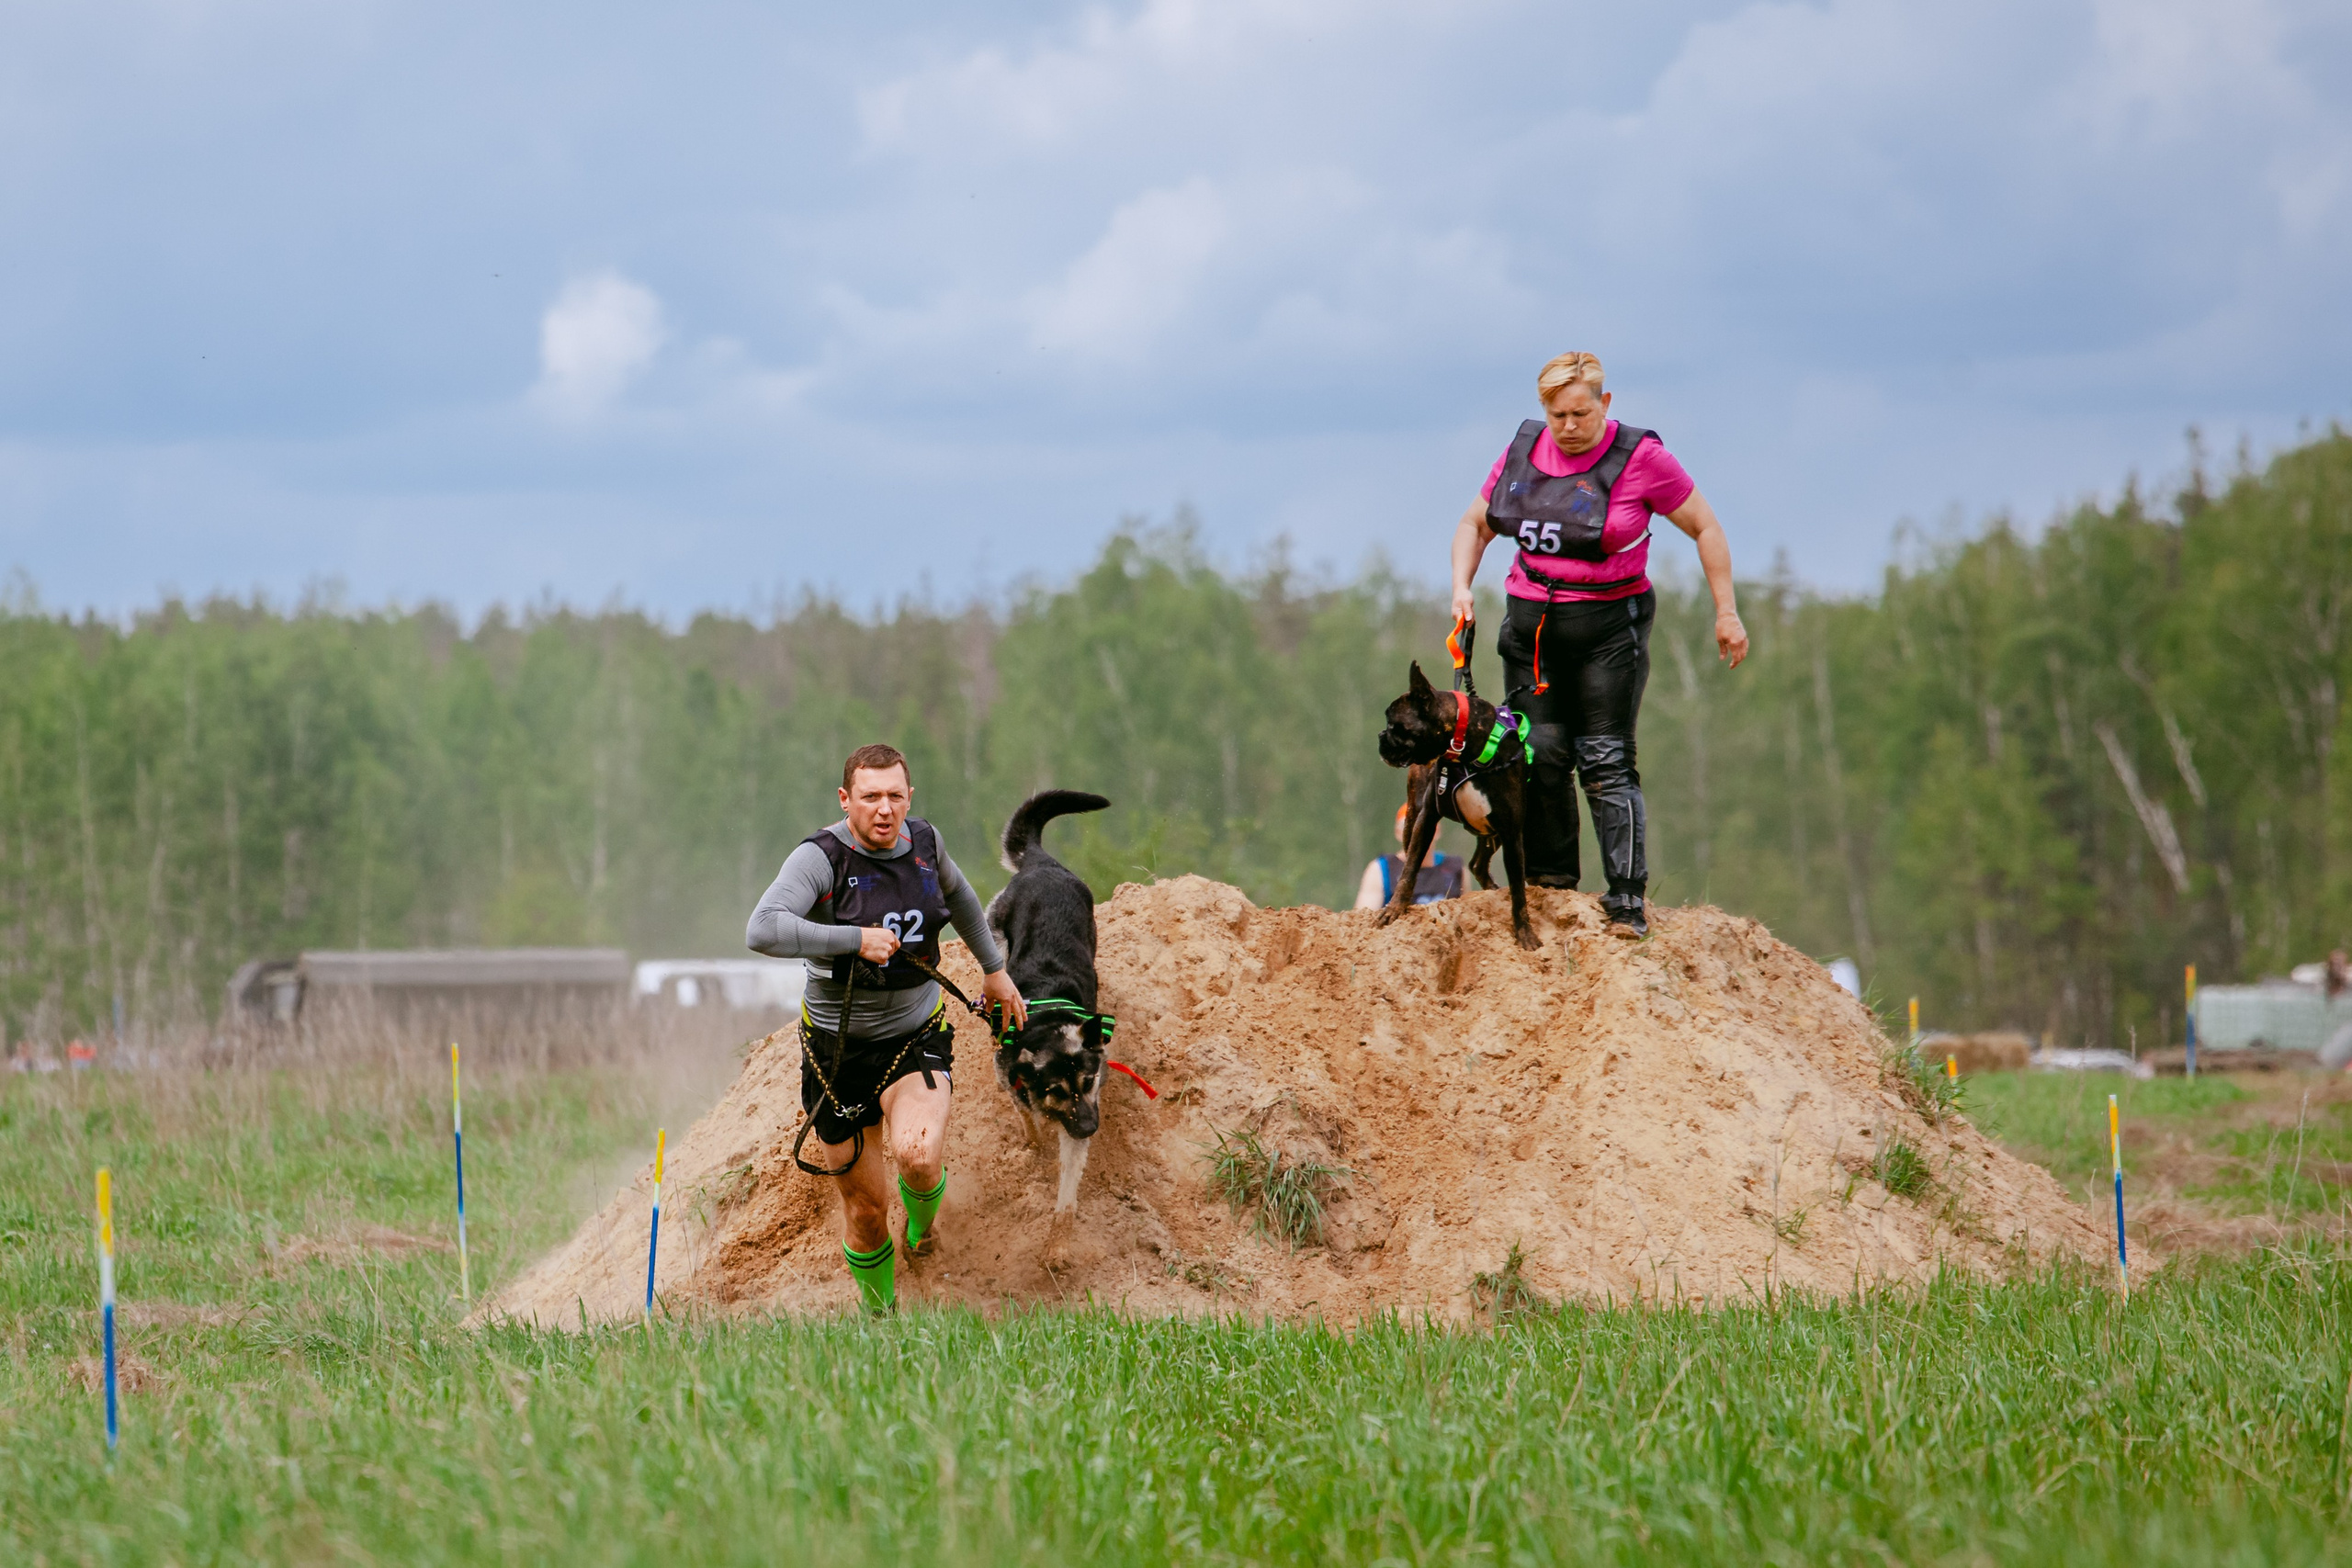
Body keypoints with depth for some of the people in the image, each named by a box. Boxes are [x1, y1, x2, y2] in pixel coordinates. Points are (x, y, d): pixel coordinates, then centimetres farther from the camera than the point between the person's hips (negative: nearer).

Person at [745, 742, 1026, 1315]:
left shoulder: (922, 840, -3)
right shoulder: (820, 857, -18)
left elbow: (956, 892, 22)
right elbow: (763, 931, -35)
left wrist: (993, 968, 29)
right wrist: (856, 939, -32)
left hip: (916, 1036, 2)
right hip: (838, 1047, -2)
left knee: (917, 1155, -27)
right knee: (865, 1210, 5)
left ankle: (923, 1221, 10)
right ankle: (881, 1317, 32)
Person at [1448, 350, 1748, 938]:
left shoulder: (1640, 459, -9)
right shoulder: (1523, 453, 3)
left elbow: (1705, 528, 0)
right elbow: (1475, 524, 17)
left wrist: (1726, 613, -1)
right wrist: (1461, 587, 1)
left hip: (1609, 628, -4)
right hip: (1532, 625, 4)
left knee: (1606, 762, -9)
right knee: (1541, 755, -1)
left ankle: (1627, 902, -8)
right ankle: (1552, 880, 13)